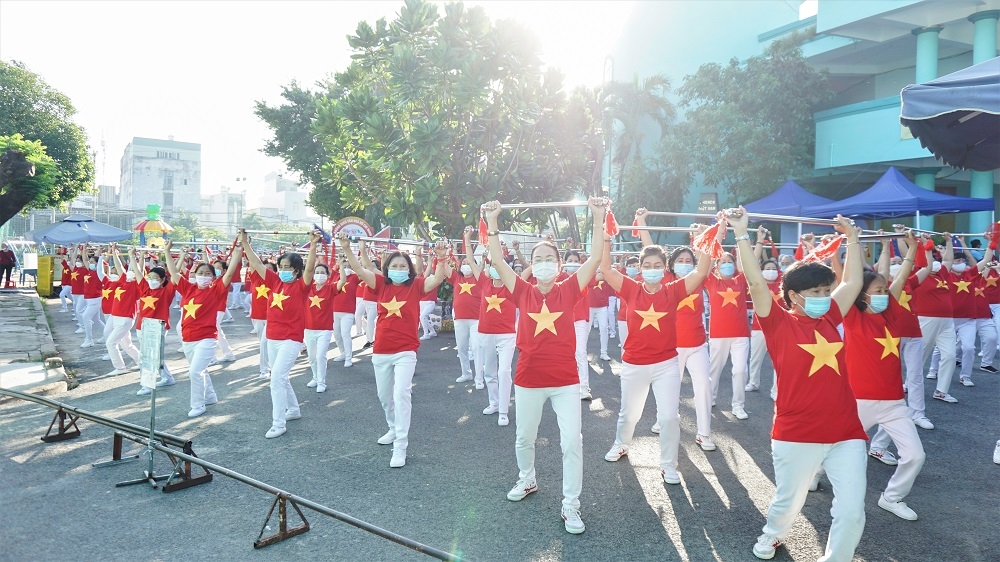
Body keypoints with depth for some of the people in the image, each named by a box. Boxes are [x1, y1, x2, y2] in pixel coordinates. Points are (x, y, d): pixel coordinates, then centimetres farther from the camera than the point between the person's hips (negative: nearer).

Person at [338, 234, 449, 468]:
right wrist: (346, 248, -19)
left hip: (405, 351, -4)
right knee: (384, 395, 18)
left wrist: (441, 259, -33)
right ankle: (394, 429, 44)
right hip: (381, 351, 4)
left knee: (401, 395, -14)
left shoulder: (415, 285, -3)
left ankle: (400, 448, -10)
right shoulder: (381, 284, 3)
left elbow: (437, 279, -17)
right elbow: (359, 270, -6)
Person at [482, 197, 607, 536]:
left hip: (566, 380, -1)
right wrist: (492, 221, -7)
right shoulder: (524, 292, -2)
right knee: (524, 438, 18)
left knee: (572, 443, -2)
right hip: (528, 380, 2)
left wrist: (599, 218, -13)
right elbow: (497, 260, -5)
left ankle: (571, 506, 11)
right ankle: (527, 480, 46)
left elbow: (596, 258, -8)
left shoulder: (568, 291, -3)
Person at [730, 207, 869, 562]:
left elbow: (853, 281, 19)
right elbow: (755, 282, -15)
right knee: (788, 500, 15)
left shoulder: (829, 319, 9)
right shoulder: (779, 323, -6)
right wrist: (741, 233, -17)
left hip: (845, 431, 4)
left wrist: (852, 237, 22)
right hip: (796, 434, -4)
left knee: (852, 510, -2)